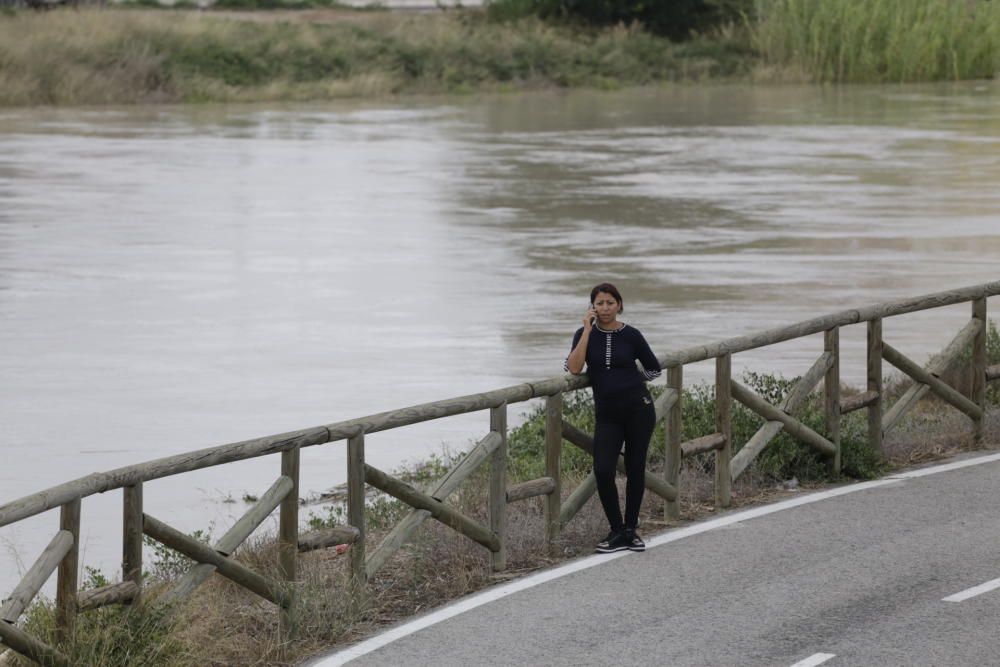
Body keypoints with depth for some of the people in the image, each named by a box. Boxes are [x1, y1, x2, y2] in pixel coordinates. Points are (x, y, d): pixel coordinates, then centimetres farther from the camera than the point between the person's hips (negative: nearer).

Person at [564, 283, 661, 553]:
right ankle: (617, 533, 0)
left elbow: (654, 369, 11)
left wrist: (627, 380, 10)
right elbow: (574, 368, -15)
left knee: (635, 469, 4)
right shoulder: (585, 334, 2)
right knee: (603, 470, -13)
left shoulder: (631, 335, -1)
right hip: (607, 413, 1)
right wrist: (588, 330, -13)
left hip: (637, 407, -1)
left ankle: (630, 530, 18)